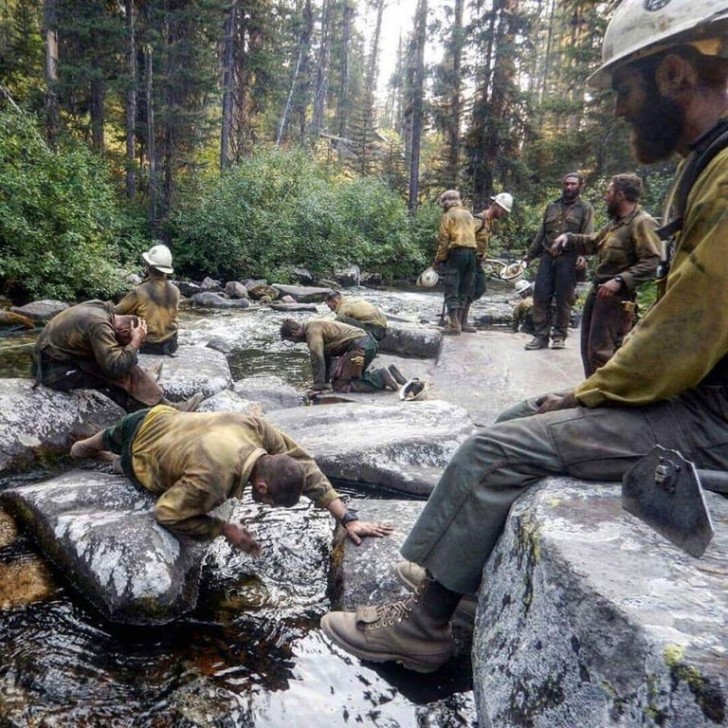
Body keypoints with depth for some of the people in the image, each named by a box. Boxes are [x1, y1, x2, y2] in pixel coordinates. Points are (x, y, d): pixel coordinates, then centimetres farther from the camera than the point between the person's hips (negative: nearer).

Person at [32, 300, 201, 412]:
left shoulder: (101, 308, 0)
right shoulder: (99, 325, -25)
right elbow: (116, 367, -28)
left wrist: (133, 344, -8)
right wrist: (136, 342, -19)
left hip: (61, 356, 9)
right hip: (55, 369, -9)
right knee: (122, 375, -15)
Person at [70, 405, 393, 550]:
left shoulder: (257, 428, -36)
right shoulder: (211, 479, -52)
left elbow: (304, 464, -26)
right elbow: (167, 514, -36)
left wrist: (347, 518, -29)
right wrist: (225, 529, -32)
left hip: (159, 418, 5)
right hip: (139, 457, -5)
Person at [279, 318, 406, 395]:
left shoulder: (312, 330, -9)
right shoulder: (315, 326, 22)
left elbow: (317, 359, -17)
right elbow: (325, 356, 28)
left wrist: (317, 386, -11)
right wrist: (325, 381, 28)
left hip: (360, 346, -10)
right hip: (368, 342, 10)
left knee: (339, 385, -7)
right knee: (353, 376, 26)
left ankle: (381, 378, -15)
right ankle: (388, 372, 13)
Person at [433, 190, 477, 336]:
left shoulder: (448, 216, 1)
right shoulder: (468, 214, 20)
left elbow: (443, 240, -5)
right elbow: (472, 234, 14)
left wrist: (438, 260, -3)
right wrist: (470, 251, 14)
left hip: (456, 253, -6)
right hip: (471, 252, 6)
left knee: (452, 290, -6)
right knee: (464, 290, 9)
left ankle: (454, 324, -13)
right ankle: (459, 322, 11)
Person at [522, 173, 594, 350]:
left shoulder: (585, 208, 4)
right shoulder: (552, 206, 17)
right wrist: (530, 254, 17)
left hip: (568, 260, -4)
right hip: (547, 257, 4)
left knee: (563, 299, 1)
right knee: (540, 296, -1)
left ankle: (559, 336, 11)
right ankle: (541, 335, 4)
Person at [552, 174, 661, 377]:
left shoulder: (642, 223, -14)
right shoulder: (615, 222, 18)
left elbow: (651, 263, -24)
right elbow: (592, 242, 28)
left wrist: (620, 281, -31)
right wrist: (568, 238, 11)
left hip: (617, 297, -10)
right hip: (598, 290, 10)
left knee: (601, 351, -11)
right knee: (588, 347, 16)